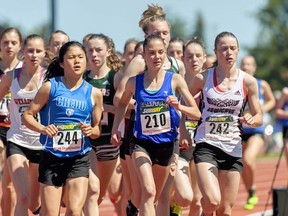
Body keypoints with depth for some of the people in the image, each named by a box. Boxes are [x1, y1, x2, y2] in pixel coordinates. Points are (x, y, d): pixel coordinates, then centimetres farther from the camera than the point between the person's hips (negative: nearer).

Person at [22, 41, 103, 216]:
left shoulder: (94, 93, 2)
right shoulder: (50, 87, -3)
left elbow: (97, 129, 11)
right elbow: (28, 115, -1)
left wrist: (91, 131, -13)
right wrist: (43, 128, -19)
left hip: (79, 159, 1)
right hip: (51, 158, -1)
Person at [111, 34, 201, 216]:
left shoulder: (175, 80, -6)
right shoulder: (134, 82, -4)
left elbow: (196, 113, -9)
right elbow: (122, 104, 18)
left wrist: (179, 107, -28)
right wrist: (115, 129, 6)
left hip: (166, 144, 2)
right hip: (142, 143, -2)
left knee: (155, 197, 15)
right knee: (148, 191, -23)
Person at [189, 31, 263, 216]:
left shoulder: (248, 81, 1)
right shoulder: (203, 79, -2)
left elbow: (259, 118, 7)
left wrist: (251, 120, -16)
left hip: (233, 148, 2)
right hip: (206, 145, -2)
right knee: (212, 201, -23)